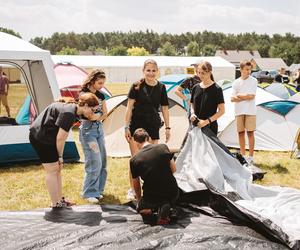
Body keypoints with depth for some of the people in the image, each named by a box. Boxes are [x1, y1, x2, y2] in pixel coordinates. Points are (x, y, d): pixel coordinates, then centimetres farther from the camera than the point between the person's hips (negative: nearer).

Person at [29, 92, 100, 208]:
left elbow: (62, 136, 10)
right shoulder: (69, 113, -23)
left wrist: (59, 157, 9)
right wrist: (60, 157, -8)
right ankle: (56, 204, 5)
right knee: (52, 170, -3)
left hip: (43, 137, 10)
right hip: (40, 137, -10)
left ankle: (60, 200, 22)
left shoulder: (72, 108, 7)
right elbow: (60, 138, -21)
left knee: (57, 169, 13)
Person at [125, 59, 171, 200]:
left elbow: (165, 108, 10)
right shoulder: (137, 86, -5)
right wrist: (126, 126, -7)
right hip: (136, 126, -2)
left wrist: (167, 127, 9)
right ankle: (132, 189, 10)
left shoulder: (161, 88, 3)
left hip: (153, 126, 3)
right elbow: (129, 107, -4)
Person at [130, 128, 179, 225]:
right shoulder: (163, 147, -3)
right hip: (172, 193, 0)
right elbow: (173, 169, 8)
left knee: (140, 208, 32)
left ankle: (149, 209, -4)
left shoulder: (134, 160, -4)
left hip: (151, 197, 1)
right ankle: (165, 208, 2)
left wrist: (139, 199, 29)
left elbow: (136, 184, 10)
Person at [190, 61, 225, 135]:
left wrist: (207, 121, -15)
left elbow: (222, 110, -7)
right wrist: (192, 114, -2)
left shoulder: (216, 89, -5)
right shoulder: (196, 88, 9)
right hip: (196, 126, 4)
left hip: (210, 126, -4)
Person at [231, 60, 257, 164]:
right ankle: (243, 155, 17)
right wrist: (245, 97, -13)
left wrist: (239, 96, -4)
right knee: (241, 132, 7)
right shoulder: (236, 82, 6)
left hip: (250, 111, -3)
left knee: (250, 132, -2)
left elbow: (251, 96, -13)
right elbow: (233, 98, -1)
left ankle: (250, 156, 4)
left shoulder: (253, 81, -2)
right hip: (239, 111, 3)